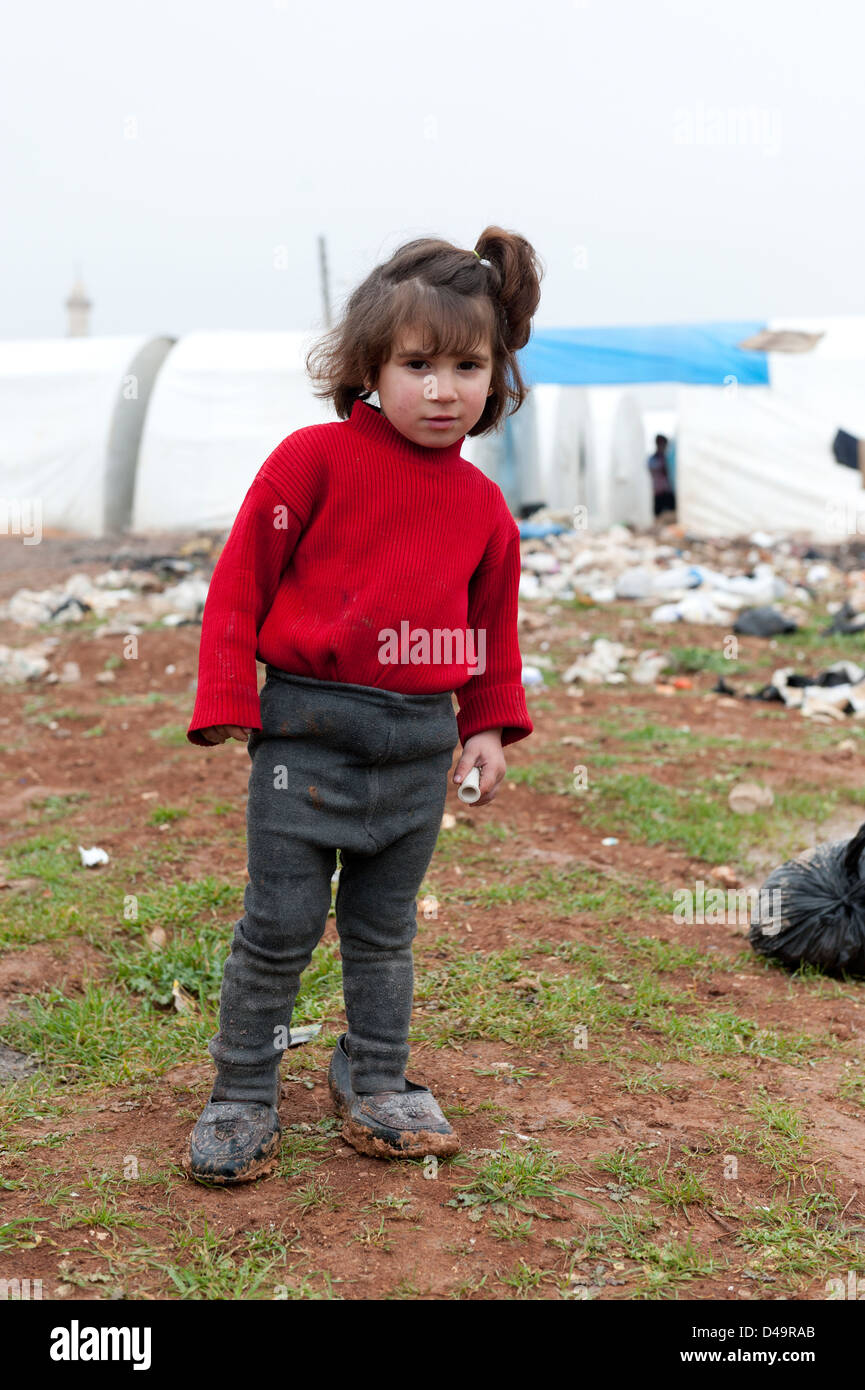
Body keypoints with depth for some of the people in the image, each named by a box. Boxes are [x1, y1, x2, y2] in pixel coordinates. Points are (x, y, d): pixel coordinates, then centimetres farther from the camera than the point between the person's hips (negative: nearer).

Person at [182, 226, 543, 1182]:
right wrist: (229, 704, -8)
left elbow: (491, 622, 19)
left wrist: (489, 726, 13)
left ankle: (374, 1083, 33)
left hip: (421, 742, 4)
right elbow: (242, 578, -5)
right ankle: (241, 1097, 19)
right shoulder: (315, 457, -8)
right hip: (309, 729, -4)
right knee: (280, 926, 1)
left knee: (384, 928, 16)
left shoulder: (482, 503, 7)